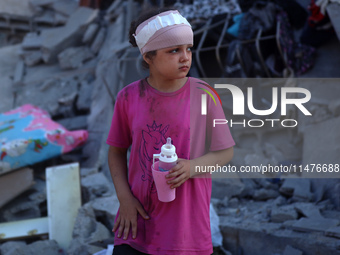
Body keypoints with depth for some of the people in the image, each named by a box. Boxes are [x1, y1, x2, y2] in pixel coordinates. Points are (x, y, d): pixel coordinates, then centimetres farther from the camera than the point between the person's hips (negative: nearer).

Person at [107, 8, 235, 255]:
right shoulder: (129, 97, -4)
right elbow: (116, 151, 8)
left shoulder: (203, 95, -8)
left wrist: (193, 166, -19)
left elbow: (225, 152, 0)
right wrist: (124, 197, -5)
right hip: (138, 220, 1)